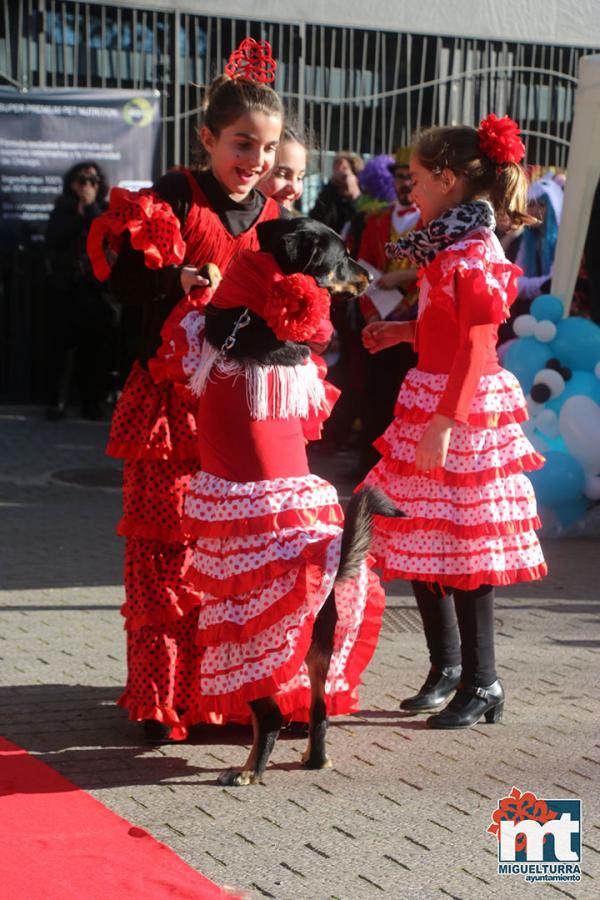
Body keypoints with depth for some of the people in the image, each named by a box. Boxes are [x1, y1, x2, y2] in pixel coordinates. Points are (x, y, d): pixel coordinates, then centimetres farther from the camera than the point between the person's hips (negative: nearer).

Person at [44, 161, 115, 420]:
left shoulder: (105, 210, 8)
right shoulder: (62, 209, 11)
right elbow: (53, 239, -5)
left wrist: (91, 208, -11)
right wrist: (78, 214, -9)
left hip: (96, 287, 0)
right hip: (64, 286, 0)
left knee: (96, 346, -2)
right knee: (61, 344, -5)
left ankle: (93, 401, 4)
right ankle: (57, 401, -2)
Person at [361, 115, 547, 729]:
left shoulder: (473, 253, -16)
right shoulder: (450, 247, 13)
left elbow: (476, 347, -21)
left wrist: (444, 422, -25)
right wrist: (404, 332, 11)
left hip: (462, 413, -10)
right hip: (432, 406, 10)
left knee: (461, 552, -2)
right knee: (420, 544, 14)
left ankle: (481, 684, 9)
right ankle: (446, 667, 26)